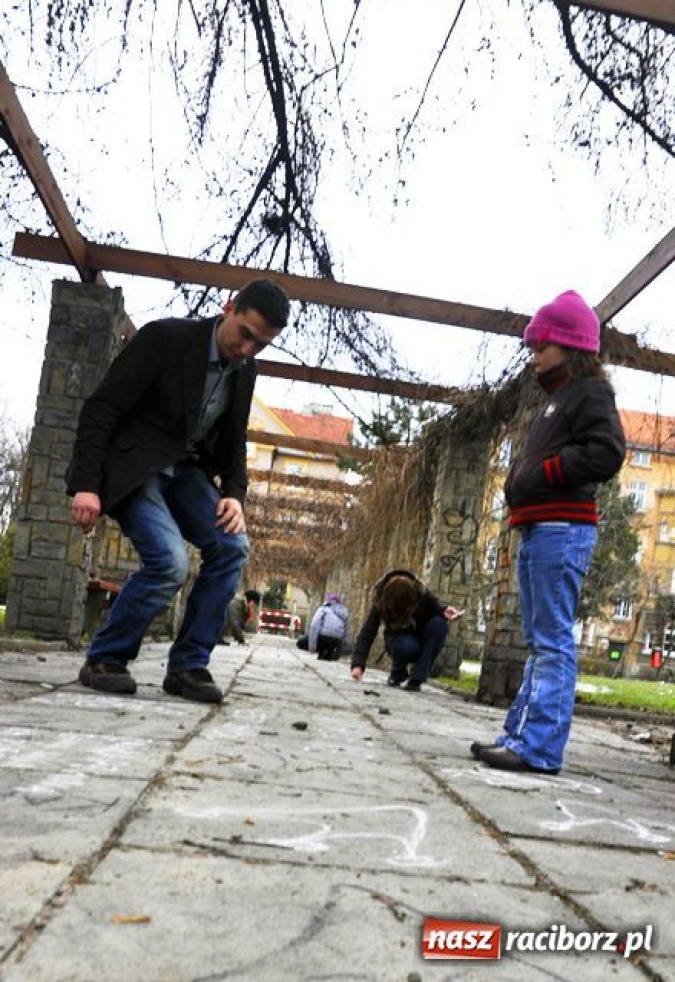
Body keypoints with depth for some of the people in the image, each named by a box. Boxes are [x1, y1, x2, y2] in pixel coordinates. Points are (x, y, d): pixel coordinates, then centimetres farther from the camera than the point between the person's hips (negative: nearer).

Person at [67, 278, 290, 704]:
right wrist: (86, 484, -24)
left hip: (183, 471, 6)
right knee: (170, 560, -25)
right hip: (131, 466, -6)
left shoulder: (246, 369, 2)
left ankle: (188, 665, -2)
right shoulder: (165, 337, -18)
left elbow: (233, 441, 12)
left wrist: (234, 494, -5)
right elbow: (101, 408, -18)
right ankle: (104, 660, -4)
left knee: (232, 547, -13)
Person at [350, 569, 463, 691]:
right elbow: (367, 633, -27)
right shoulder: (379, 602, -27)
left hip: (420, 636, 2)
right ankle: (397, 674, -1)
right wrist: (358, 664, -37)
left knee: (439, 623, -31)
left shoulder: (421, 591, -25)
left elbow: (435, 604, -7)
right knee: (407, 646, -39)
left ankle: (416, 679, -25)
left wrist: (444, 610, -31)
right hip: (399, 638, -2)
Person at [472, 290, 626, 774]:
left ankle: (540, 748, -10)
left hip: (562, 531, -10)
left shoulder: (590, 392, -2)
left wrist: (540, 474, -13)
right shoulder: (557, 400, 26)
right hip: (536, 530, 10)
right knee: (540, 641, 10)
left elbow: (607, 452, -17)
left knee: (553, 640, -10)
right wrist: (518, 480, 6)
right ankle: (522, 734, 15)